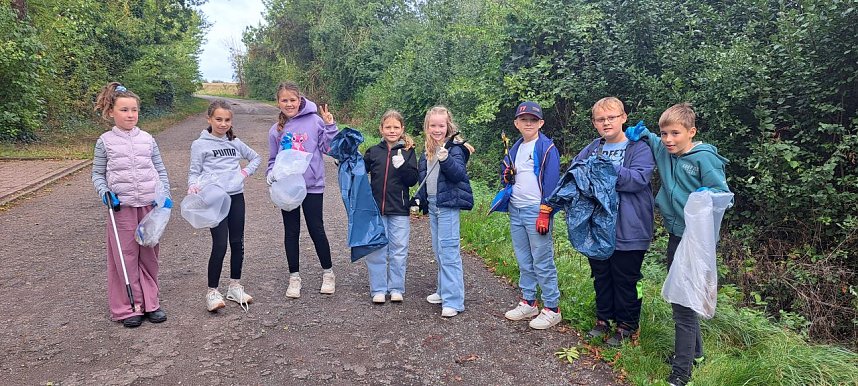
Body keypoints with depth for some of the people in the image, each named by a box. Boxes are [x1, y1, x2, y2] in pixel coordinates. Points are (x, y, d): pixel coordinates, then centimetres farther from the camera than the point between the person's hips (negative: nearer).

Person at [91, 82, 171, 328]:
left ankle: (150, 303, 21)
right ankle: (129, 307, 14)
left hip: (150, 206, 2)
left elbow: (160, 170, 10)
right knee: (126, 257, 3)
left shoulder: (147, 140, 6)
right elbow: (97, 174, 7)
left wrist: (165, 195, -3)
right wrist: (105, 193, -10)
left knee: (149, 256, 9)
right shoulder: (105, 142, 1)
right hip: (122, 208, -2)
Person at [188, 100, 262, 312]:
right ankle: (212, 292, 3)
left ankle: (234, 286, 24)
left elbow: (256, 157, 25)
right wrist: (193, 185, -22)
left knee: (237, 243, 9)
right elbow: (194, 173, -2)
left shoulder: (235, 143, 11)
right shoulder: (200, 145, -1)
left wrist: (246, 171, 8)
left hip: (236, 197, 5)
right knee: (220, 245, -10)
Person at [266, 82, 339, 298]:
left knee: (316, 230, 4)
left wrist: (330, 126, -15)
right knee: (291, 232, 10)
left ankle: (328, 273, 22)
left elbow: (328, 148, -3)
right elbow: (273, 160, 12)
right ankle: (294, 277, 22)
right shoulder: (276, 130, 4)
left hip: (312, 185, -3)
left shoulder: (314, 121, -4)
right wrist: (271, 174, -6)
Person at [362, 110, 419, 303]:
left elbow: (413, 180, -4)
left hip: (399, 211, -1)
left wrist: (402, 165, -20)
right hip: (376, 209, 2)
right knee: (376, 250, 6)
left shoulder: (407, 151, 2)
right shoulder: (373, 152, 7)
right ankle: (378, 289, 17)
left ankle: (396, 288, 19)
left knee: (399, 251, 6)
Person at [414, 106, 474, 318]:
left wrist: (446, 159, -38)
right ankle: (443, 290, 29)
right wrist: (419, 199, 16)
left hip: (448, 205, -8)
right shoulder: (428, 150, 12)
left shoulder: (455, 147, -11)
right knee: (438, 249, 16)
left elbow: (458, 173, -24)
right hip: (432, 204, 8)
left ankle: (453, 300, -5)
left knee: (448, 251, -9)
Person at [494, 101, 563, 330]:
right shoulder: (515, 148, 14)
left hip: (536, 212, -7)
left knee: (543, 262, -2)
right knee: (524, 261, 15)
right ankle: (528, 303, 26)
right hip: (515, 210, 7)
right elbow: (507, 177, 23)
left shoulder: (547, 148, -7)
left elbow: (551, 182, -12)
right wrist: (507, 176, -1)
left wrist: (545, 214, -17)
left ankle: (552, 309, 8)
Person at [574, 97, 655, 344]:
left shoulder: (639, 148, -8)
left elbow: (638, 178, -22)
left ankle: (626, 324, 26)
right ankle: (603, 319, 35)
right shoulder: (592, 148, 10)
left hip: (627, 229, -5)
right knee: (601, 275, 18)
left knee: (625, 279, 8)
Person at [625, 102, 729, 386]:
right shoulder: (664, 151, 5)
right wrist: (640, 133, 6)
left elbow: (724, 193, -14)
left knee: (684, 303, -3)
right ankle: (694, 351, 39)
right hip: (675, 235, 8)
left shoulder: (704, 157, -15)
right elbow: (647, 139, 26)